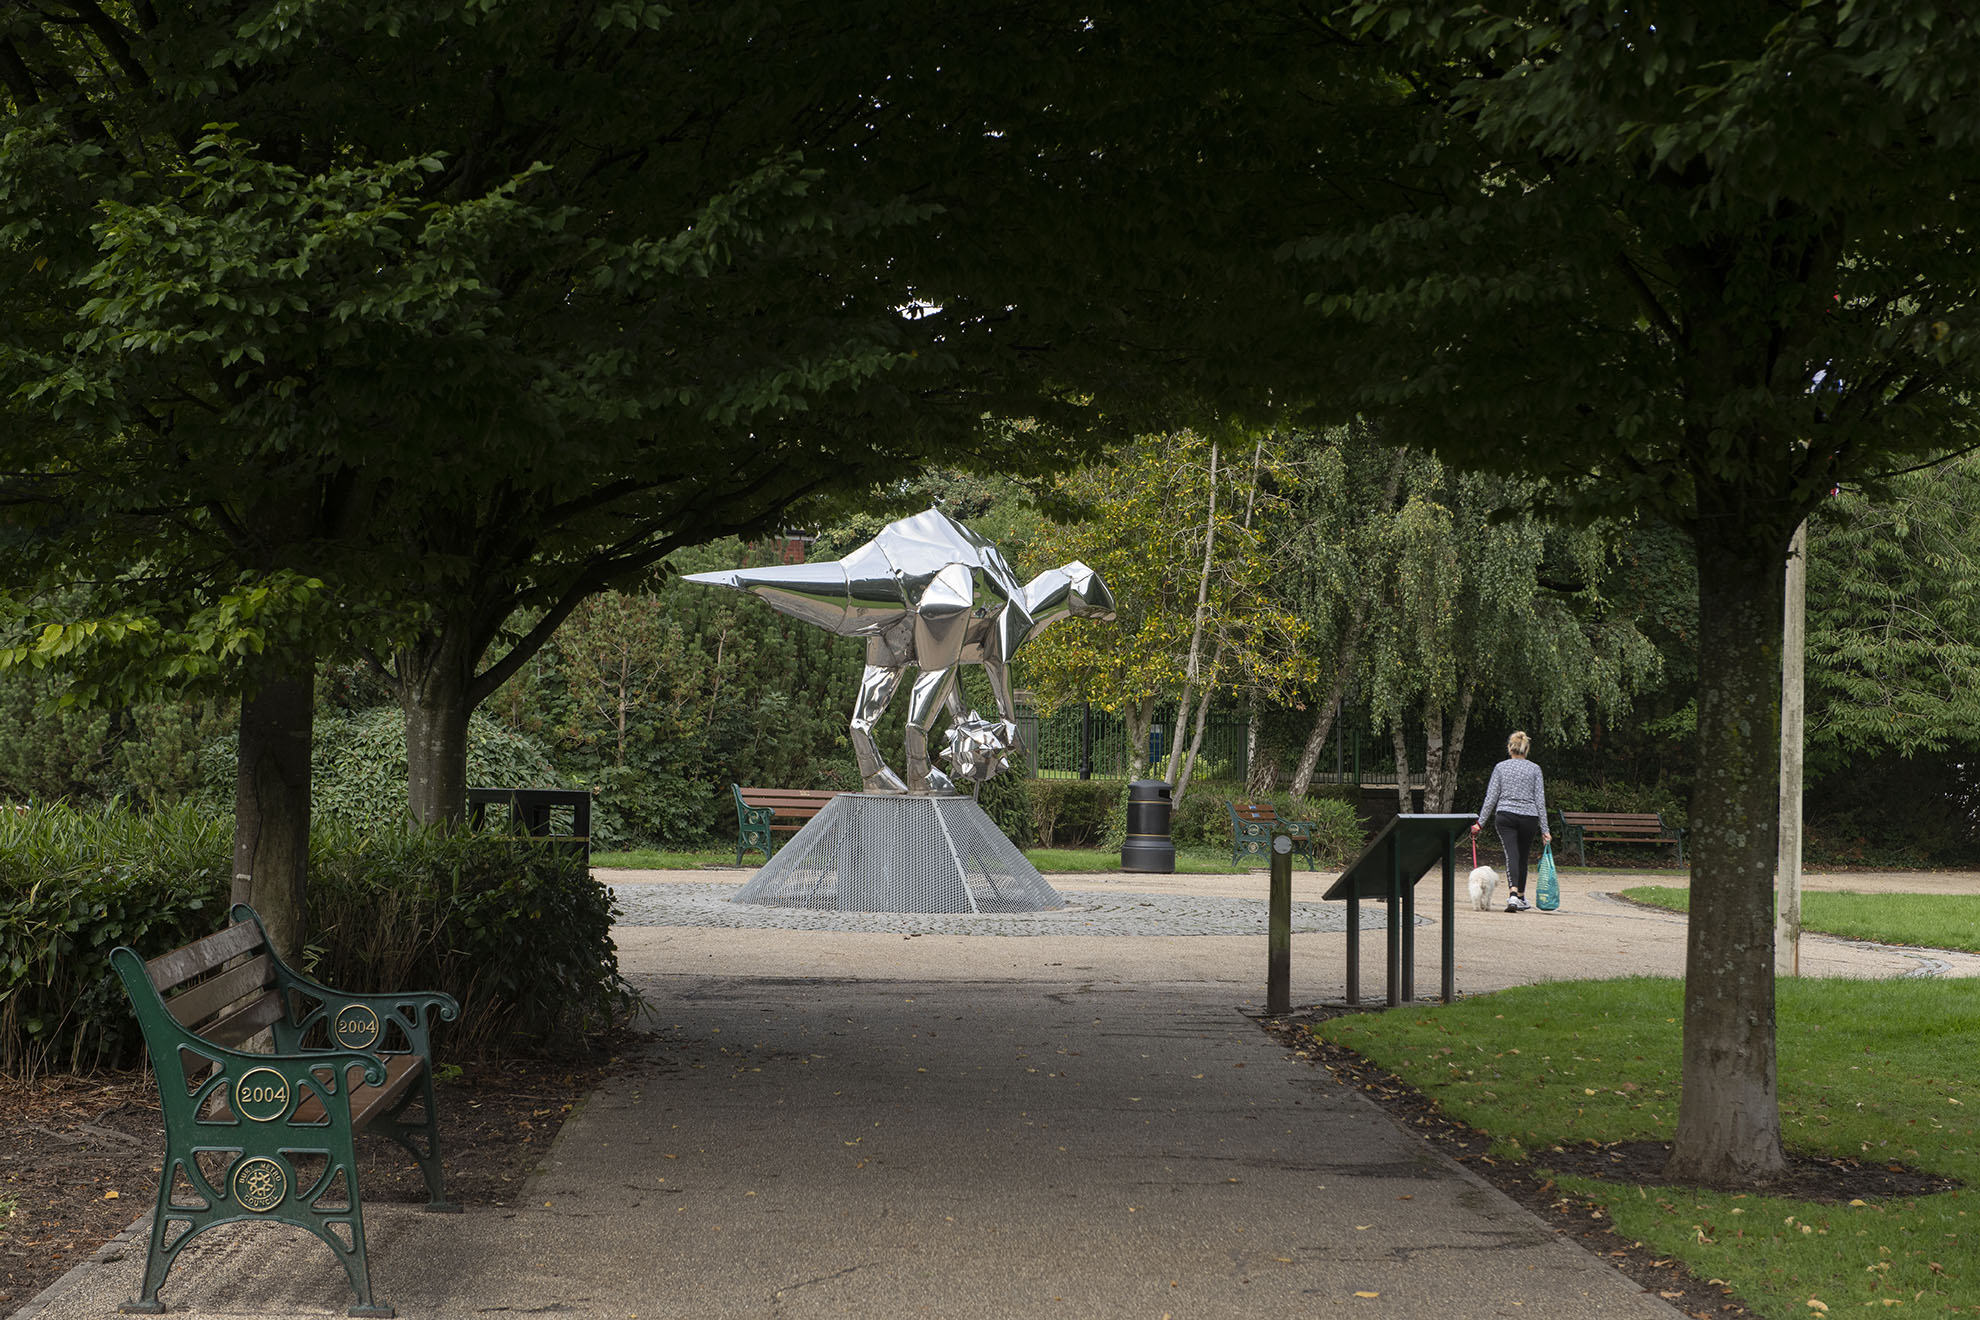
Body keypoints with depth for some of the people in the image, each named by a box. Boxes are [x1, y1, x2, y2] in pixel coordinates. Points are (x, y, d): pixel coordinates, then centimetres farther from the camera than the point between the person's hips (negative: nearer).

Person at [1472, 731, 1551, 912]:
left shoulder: (1500, 767, 4)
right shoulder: (1534, 769, 4)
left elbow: (1491, 798, 1)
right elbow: (1540, 800, 1)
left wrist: (1480, 823, 6)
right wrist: (1544, 830, 3)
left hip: (1505, 816, -1)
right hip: (1529, 816, 1)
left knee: (1512, 855, -11)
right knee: (1523, 857, 15)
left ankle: (1513, 894, -32)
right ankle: (1521, 899, 25)